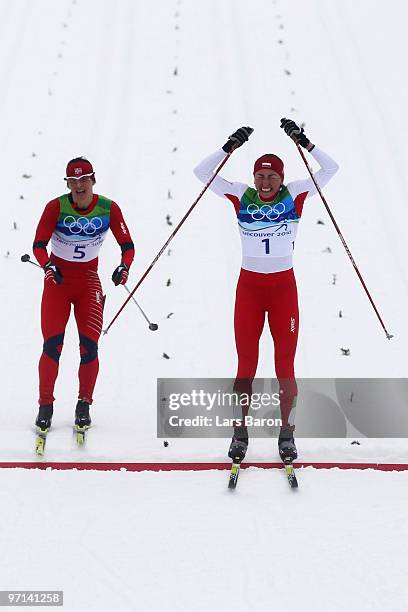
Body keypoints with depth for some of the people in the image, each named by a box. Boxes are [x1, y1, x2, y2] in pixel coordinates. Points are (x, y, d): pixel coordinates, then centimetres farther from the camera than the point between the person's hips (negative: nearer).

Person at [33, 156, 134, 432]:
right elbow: (39, 244, -13)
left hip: (88, 280, 1)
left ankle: (84, 406, 8)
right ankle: (46, 406, 1)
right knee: (52, 344, -10)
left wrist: (124, 267, -24)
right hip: (57, 279, -1)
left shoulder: (109, 208, -9)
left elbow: (127, 244, -4)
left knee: (89, 346, -8)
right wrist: (48, 265, -33)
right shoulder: (56, 207, -13)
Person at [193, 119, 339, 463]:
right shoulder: (242, 197, -1)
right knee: (246, 364, 3)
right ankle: (240, 433, 11)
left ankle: (287, 433, 11)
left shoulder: (294, 196, -2)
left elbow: (330, 169, -8)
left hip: (284, 286, 0)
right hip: (249, 286, 0)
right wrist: (230, 147, -15)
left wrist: (303, 142, -16)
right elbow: (203, 173, -4)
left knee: (285, 364, 2)